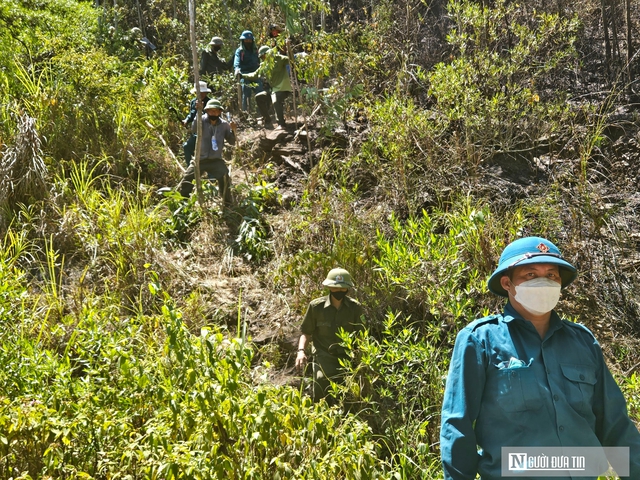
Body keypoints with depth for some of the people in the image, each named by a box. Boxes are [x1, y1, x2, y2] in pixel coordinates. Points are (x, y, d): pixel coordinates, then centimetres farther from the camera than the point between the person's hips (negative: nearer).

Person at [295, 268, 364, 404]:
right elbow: (306, 332, 5)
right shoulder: (316, 306, -5)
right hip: (325, 356, -2)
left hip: (348, 357, 2)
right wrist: (301, 351, -13)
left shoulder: (355, 307, 0)